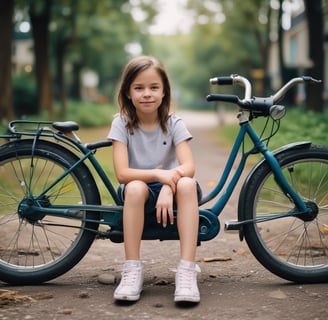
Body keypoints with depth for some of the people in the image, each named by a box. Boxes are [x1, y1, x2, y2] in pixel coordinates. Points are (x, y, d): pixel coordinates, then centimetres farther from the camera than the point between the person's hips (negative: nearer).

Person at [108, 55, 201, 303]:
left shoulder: (174, 124, -6)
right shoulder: (122, 124, -8)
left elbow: (188, 167, -19)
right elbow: (122, 173, -18)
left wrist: (168, 188, -39)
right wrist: (158, 174, -34)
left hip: (168, 189, 1)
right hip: (139, 194, -1)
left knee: (187, 184, -33)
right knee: (135, 188, -36)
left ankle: (187, 270, -34)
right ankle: (133, 271, -29)